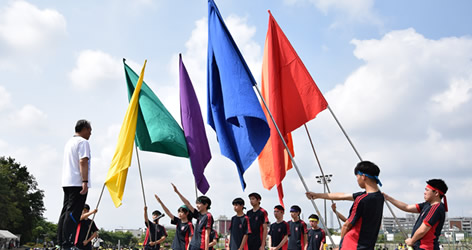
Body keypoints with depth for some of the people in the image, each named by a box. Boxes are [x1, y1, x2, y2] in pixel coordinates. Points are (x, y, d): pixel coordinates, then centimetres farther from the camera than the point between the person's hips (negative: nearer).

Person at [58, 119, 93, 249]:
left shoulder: (69, 142, 21)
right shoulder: (83, 142, -7)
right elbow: (83, 162, -18)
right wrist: (85, 181, -23)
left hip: (67, 182, 9)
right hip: (78, 182, -9)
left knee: (65, 211, 10)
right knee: (73, 213, -10)